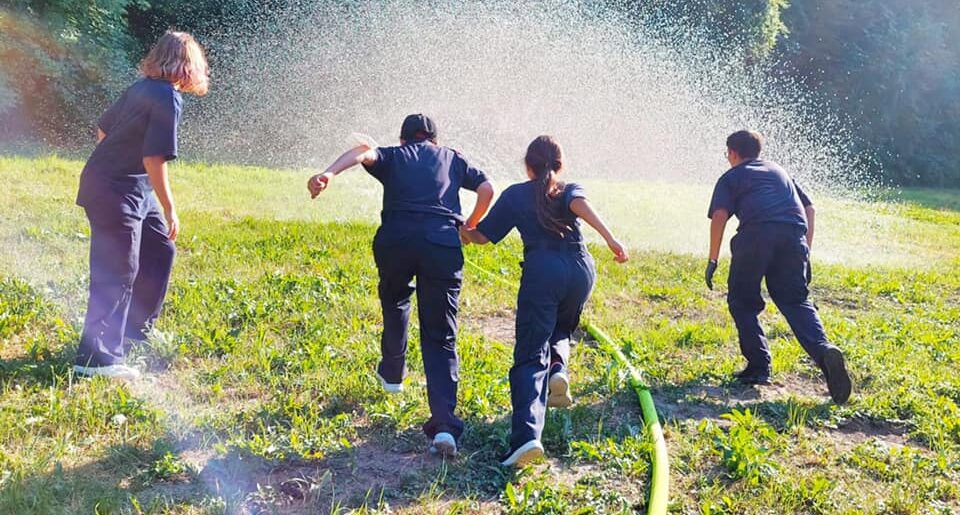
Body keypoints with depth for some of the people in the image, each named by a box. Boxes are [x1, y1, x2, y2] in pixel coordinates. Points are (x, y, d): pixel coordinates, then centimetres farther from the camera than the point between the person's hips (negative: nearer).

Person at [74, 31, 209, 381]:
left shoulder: (142, 88, 10)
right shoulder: (168, 98, -17)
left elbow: (103, 129, 17)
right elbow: (154, 158, -22)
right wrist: (169, 209, -16)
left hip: (135, 190, 10)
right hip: (116, 193, -10)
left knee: (160, 250, 19)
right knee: (118, 273, -7)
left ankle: (135, 330, 31)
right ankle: (98, 358, -1)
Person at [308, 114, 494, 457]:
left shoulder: (393, 156, 24)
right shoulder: (454, 159, 29)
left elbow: (363, 152, 3)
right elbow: (487, 189, 17)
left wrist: (329, 174, -15)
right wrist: (470, 226, 33)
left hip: (396, 240, 0)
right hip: (444, 245, 0)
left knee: (395, 301, 33)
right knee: (440, 338, 3)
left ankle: (392, 373, 47)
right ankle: (444, 425, -12)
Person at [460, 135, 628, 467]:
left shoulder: (515, 195, 18)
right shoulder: (570, 189, 19)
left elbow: (482, 236, 18)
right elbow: (579, 205, -6)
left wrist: (462, 232, 40)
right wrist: (611, 240, -15)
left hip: (541, 271, -2)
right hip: (580, 269, 3)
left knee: (530, 355, -7)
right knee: (559, 330, 31)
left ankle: (527, 435, -26)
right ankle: (558, 370, -2)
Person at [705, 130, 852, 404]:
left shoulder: (731, 177, 22)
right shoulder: (779, 171, 35)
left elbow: (719, 215, 3)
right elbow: (809, 208, 26)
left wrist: (713, 260, 4)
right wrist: (806, 251, 26)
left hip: (756, 232, -3)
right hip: (794, 235, 4)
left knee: (742, 301, 13)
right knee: (796, 301, 7)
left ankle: (759, 366, 6)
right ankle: (824, 350, -19)